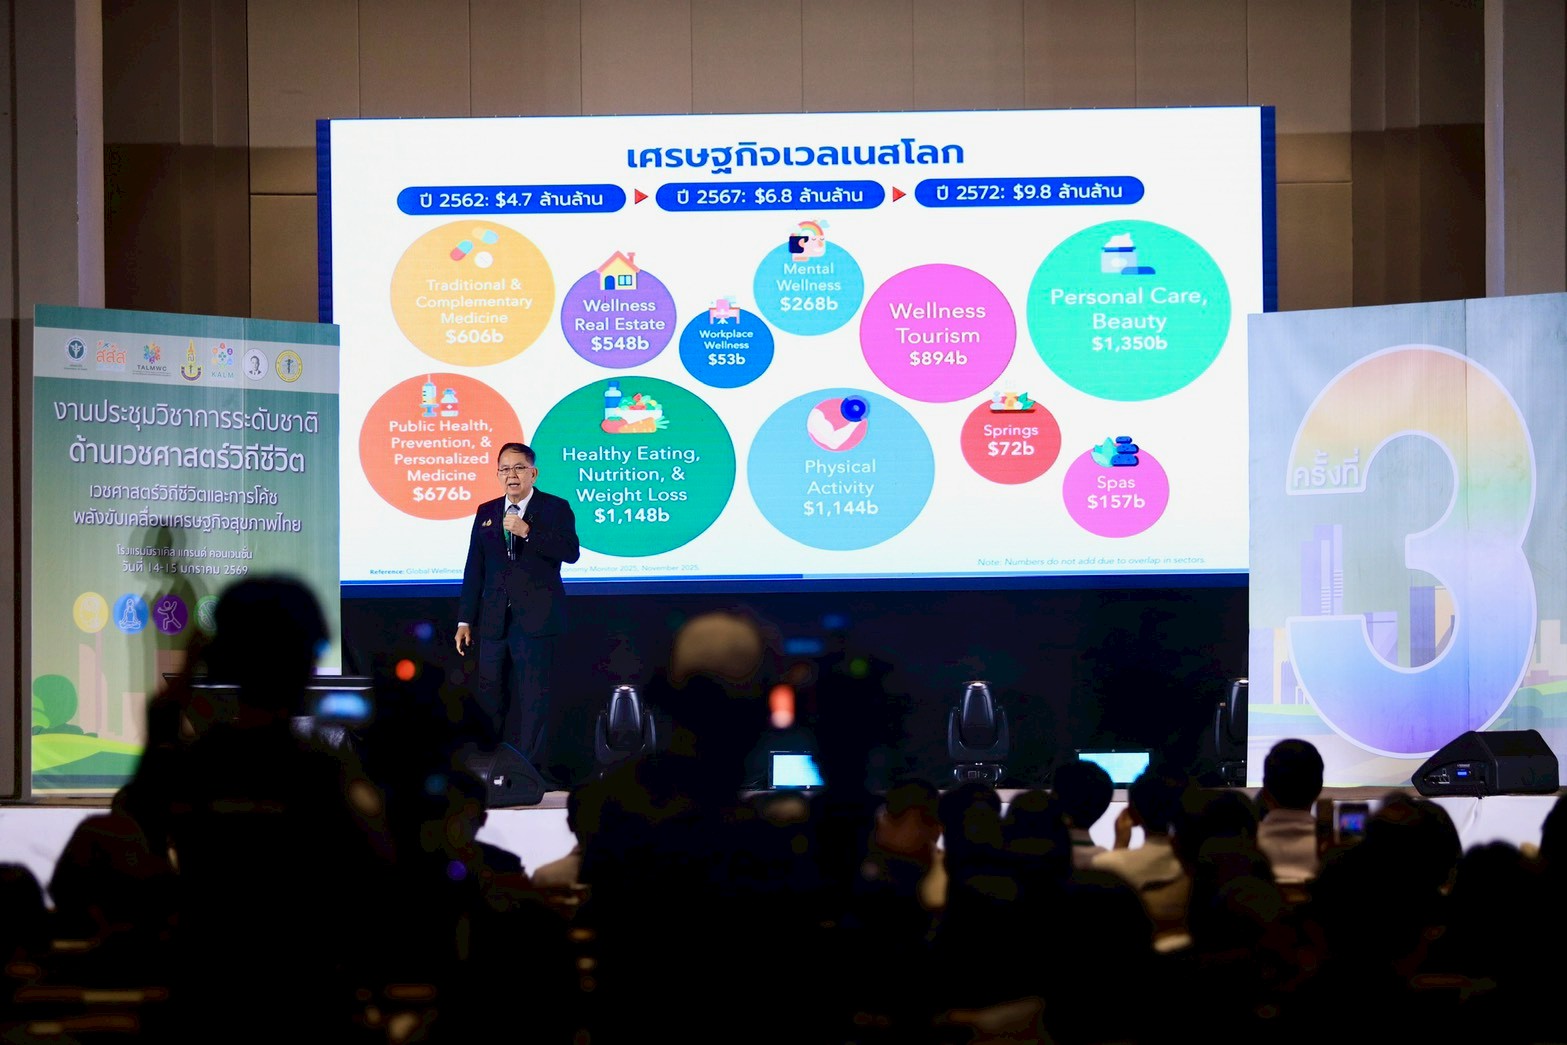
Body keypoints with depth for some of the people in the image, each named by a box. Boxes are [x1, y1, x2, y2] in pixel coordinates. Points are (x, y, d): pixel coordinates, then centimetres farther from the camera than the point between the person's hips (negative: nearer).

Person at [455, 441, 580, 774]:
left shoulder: (555, 509, 1)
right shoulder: (486, 512, 13)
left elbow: (571, 552, -13)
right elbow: (474, 569, 13)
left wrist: (528, 532, -22)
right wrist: (465, 619, 9)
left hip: (536, 619, -4)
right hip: (494, 620, 4)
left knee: (533, 695, -3)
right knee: (491, 695, 4)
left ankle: (529, 767, 0)